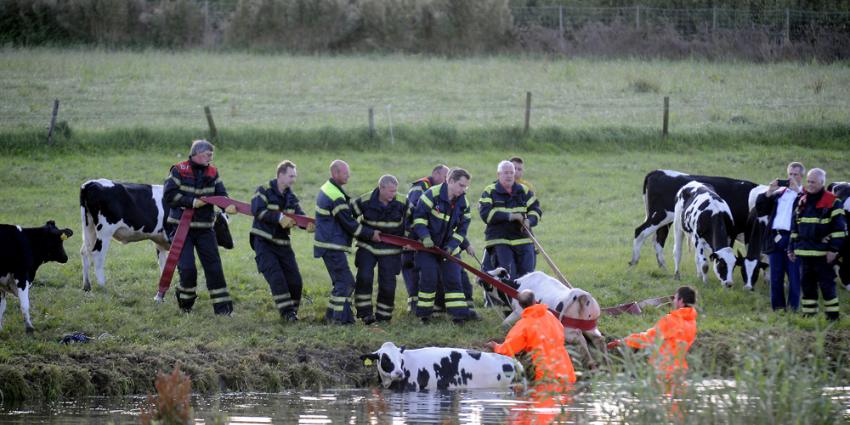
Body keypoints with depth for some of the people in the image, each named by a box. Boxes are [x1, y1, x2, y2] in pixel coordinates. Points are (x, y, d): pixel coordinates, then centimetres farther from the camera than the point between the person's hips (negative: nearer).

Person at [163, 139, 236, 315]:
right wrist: (191, 202, -20)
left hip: (205, 228, 4)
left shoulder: (212, 172, 5)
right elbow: (168, 195, -15)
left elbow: (221, 194, -1)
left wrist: (228, 206, -23)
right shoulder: (179, 170, -9)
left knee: (213, 266, 1)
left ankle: (222, 307, 5)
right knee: (187, 268, -9)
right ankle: (185, 303, 15)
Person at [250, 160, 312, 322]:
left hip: (282, 243, 6)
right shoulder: (264, 191, -7)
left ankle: (292, 309, 20)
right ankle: (286, 311, -11)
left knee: (294, 280, 1)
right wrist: (279, 217, -30)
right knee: (276, 277, -17)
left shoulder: (291, 197, 10)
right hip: (263, 243, -6)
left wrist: (308, 225, -23)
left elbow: (299, 215, 0)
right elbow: (257, 210, -23)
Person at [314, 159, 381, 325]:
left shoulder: (326, 189, 12)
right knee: (345, 281, -8)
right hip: (332, 247, -10)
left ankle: (331, 314, 19)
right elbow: (349, 224, -17)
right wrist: (370, 234, -6)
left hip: (328, 243, 10)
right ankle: (341, 318, -8)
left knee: (341, 281, 16)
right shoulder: (336, 197, -21)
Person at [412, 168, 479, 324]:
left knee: (453, 278, 0)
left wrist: (452, 245, -13)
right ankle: (423, 313, 3)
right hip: (427, 245, -4)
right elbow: (418, 217, -15)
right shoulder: (433, 194, -17)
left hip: (449, 247, 4)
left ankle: (459, 312, 1)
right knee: (429, 278, -8)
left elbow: (462, 229, 1)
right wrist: (425, 237, -24)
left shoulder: (463, 203, -2)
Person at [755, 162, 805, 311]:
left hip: (794, 240, -5)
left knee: (794, 277, -3)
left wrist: (797, 190, -14)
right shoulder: (778, 193, 18)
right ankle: (777, 309, 13)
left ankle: (793, 309, 2)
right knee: (776, 278, 7)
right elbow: (760, 209, 13)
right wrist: (768, 193, 1)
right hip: (775, 239, 5)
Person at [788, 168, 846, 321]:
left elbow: (839, 228, -8)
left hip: (823, 254, -6)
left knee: (827, 285, -4)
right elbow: (794, 227, 21)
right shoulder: (801, 202, 14)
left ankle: (833, 316, 1)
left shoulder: (832, 202, -4)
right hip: (805, 252, 6)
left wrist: (834, 249, -14)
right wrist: (792, 248, 17)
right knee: (807, 285, 8)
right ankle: (808, 314, 14)